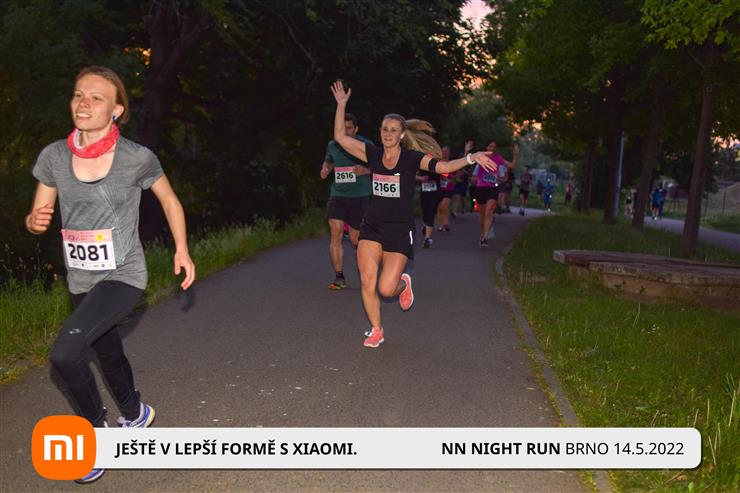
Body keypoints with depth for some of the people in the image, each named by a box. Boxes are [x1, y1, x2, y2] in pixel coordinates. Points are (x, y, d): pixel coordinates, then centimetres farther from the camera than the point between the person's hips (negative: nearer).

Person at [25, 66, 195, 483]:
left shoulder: (137, 158, -15)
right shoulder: (54, 157, -5)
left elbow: (170, 200, 2)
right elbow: (39, 215, 4)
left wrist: (182, 249, -2)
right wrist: (35, 220, -19)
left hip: (123, 277, -5)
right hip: (82, 281, 5)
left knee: (65, 352, -22)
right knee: (108, 353, 23)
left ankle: (96, 430, 4)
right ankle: (136, 414, 51)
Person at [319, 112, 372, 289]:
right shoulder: (332, 145, 5)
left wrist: (366, 170, -18)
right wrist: (325, 170, 1)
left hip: (360, 197, -2)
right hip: (337, 195, 2)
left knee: (355, 239, 5)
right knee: (335, 232, -15)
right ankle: (339, 277, -9)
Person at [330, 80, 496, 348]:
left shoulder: (412, 158, -7)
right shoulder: (373, 154, 2)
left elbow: (442, 166, -18)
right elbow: (340, 136, 4)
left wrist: (471, 158, -32)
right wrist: (341, 104, -2)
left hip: (399, 231, -3)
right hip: (371, 228, 3)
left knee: (386, 288, -10)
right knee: (367, 282, -4)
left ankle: (403, 284, 28)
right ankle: (376, 331, 16)